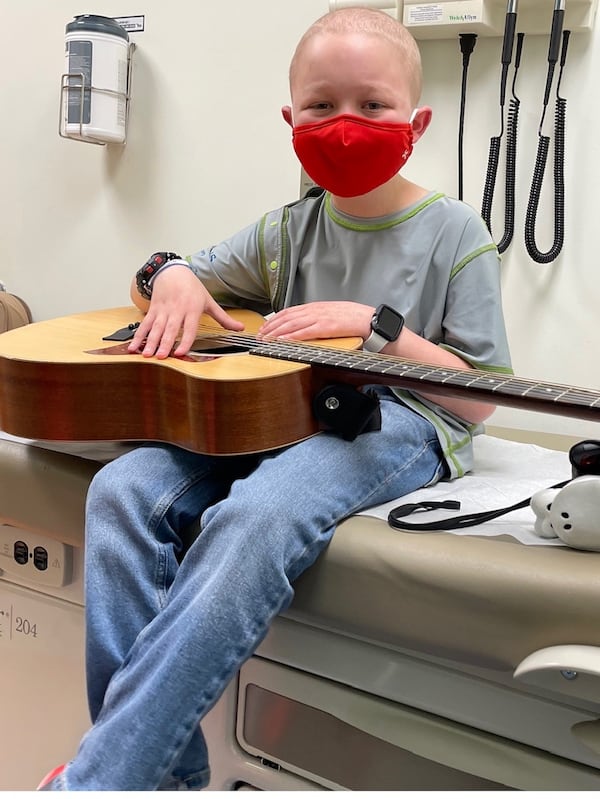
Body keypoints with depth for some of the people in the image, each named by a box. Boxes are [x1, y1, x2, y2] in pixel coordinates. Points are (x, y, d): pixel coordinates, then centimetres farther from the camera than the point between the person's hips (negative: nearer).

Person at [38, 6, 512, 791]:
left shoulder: (453, 234, 2)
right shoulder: (291, 231, 14)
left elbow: (477, 402, -2)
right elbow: (167, 276, 25)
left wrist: (377, 327, -14)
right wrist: (171, 279, -1)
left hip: (399, 421, -5)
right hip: (277, 408, 6)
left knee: (257, 514, -37)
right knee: (124, 489, -21)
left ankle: (95, 778, -30)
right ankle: (166, 768, -19)